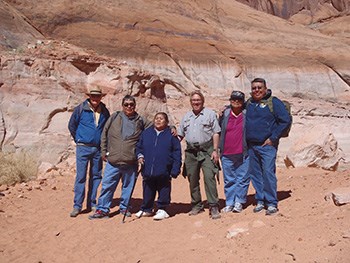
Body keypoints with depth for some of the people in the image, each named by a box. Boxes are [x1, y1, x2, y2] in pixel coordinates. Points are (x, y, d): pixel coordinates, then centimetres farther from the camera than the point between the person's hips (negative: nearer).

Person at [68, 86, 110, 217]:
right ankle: (77, 205, 4)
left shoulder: (105, 111, 5)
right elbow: (71, 125, 7)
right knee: (81, 176, -4)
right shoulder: (80, 109, -3)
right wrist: (78, 139, 7)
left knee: (96, 176, 8)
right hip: (83, 148, -3)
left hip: (98, 148, 4)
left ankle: (92, 203, 20)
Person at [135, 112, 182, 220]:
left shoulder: (171, 135, -1)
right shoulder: (146, 133, 7)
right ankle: (146, 209, 31)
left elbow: (177, 153, -2)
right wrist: (140, 155, -3)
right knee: (147, 192, 15)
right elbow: (139, 147, 17)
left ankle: (162, 210, 22)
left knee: (164, 192, 8)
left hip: (164, 172, -3)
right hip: (148, 171, 3)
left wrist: (175, 170, -8)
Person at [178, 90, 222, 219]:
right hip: (190, 152, 5)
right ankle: (196, 205, 20)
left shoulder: (210, 114, 5)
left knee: (209, 177, -13)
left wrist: (215, 150, -9)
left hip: (206, 151, -4)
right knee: (192, 179, 8)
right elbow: (180, 135, 21)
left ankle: (213, 207, -8)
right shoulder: (186, 117, 17)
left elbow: (216, 133, 0)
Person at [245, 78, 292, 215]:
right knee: (255, 174, 8)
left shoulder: (273, 102, -4)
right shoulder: (249, 103, 13)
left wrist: (273, 138, -10)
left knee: (268, 173, -9)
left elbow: (286, 120, -8)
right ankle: (260, 201, 20)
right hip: (251, 146, 6)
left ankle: (272, 204, 0)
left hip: (267, 145, -5)